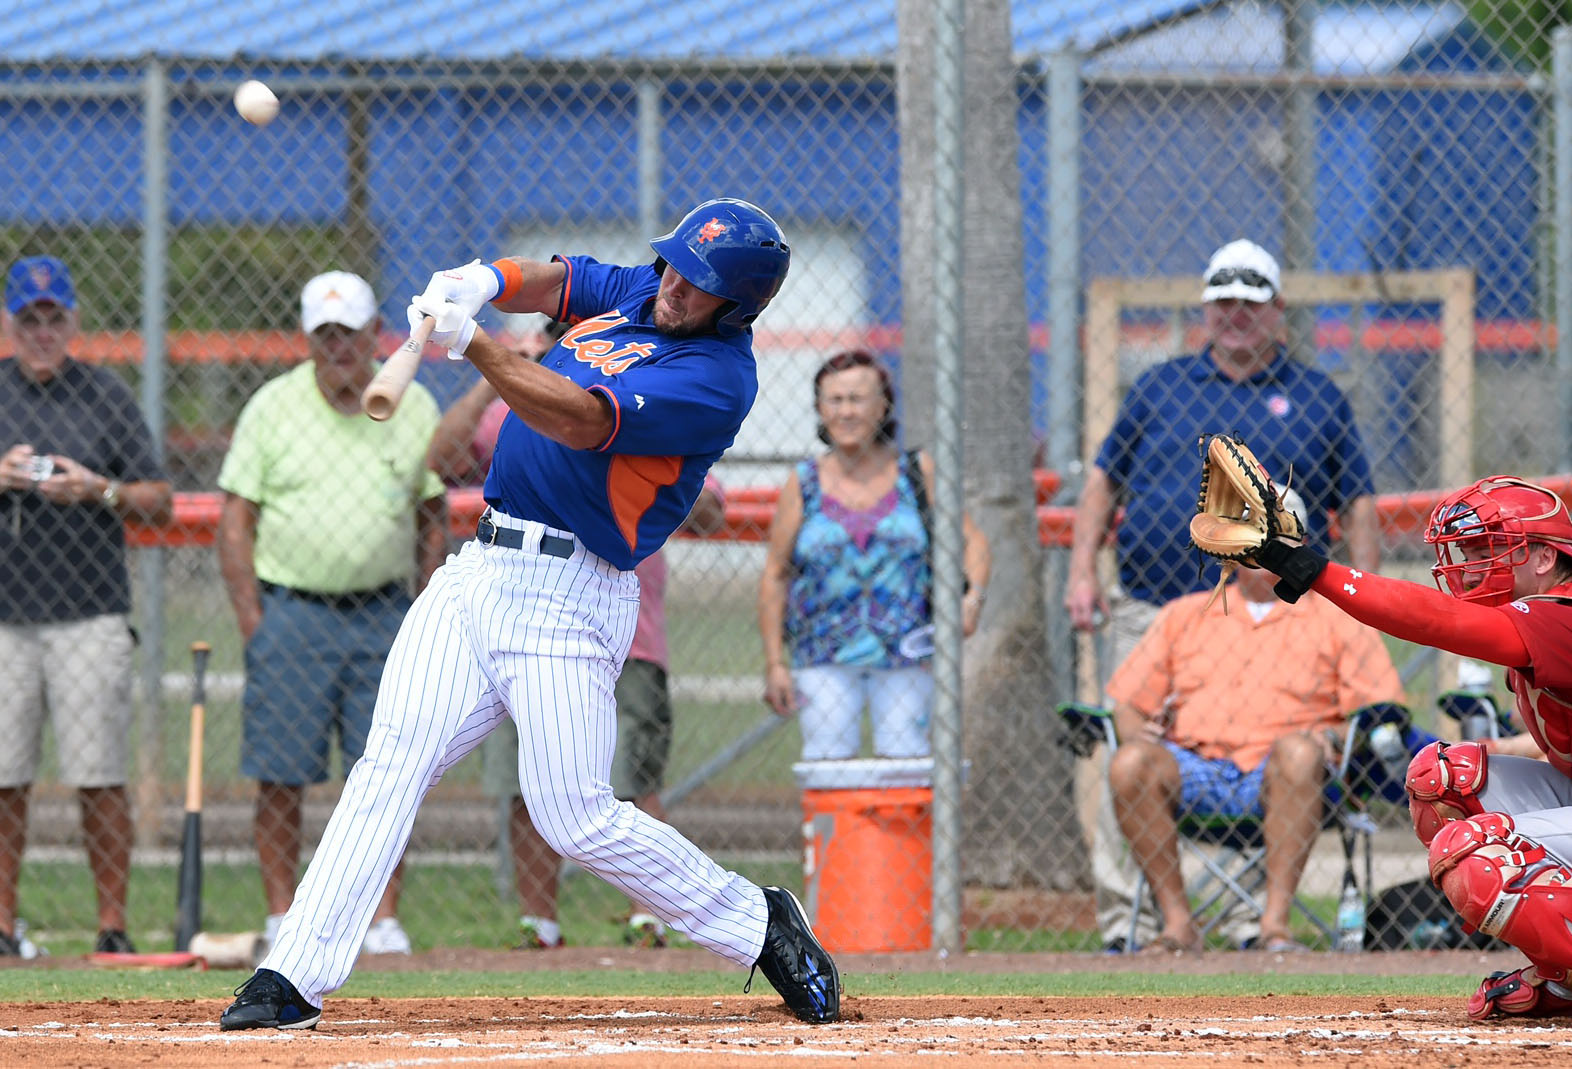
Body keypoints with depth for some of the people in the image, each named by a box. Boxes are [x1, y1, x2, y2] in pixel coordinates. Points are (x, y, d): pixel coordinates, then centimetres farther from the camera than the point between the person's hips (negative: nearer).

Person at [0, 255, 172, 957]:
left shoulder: (107, 397, 8)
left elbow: (160, 503, 7)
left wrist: (99, 490, -11)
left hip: (89, 616, -1)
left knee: (100, 780, -4)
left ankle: (113, 927, -1)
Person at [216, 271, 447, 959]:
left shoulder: (414, 408, 6)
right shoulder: (273, 407, 0)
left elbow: (434, 516, 12)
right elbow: (235, 520, 0)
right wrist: (252, 624, -7)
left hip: (384, 614, 2)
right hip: (290, 611, -2)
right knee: (280, 776, -3)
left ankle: (384, 920, 5)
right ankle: (282, 919, 3)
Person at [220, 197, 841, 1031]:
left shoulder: (716, 376, -14)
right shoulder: (637, 294, 12)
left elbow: (582, 422, -25)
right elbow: (548, 280, 16)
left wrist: (472, 344, -33)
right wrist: (475, 285, -9)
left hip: (568, 603, -7)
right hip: (479, 571, 7)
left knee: (577, 819, -8)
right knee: (391, 762, -6)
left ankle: (758, 924, 13)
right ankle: (294, 978, -11)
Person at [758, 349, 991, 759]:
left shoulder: (917, 472, 4)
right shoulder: (804, 483, 3)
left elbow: (972, 540, 8)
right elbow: (775, 576, 5)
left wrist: (971, 599, -11)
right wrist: (774, 664, -1)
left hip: (905, 650, 0)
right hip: (824, 659, 0)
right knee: (827, 763, -7)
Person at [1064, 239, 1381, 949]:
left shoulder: (1317, 401, 13)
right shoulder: (1160, 387, 15)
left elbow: (1357, 505, 13)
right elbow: (1105, 480, 17)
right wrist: (1081, 569, 5)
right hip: (1150, 612, 0)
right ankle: (1126, 928, -9)